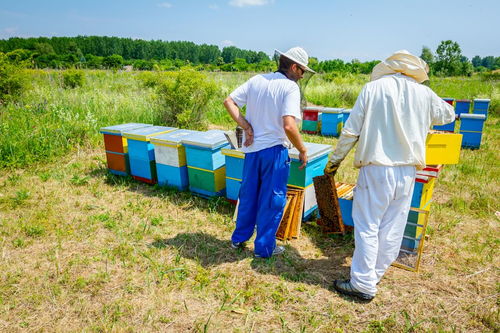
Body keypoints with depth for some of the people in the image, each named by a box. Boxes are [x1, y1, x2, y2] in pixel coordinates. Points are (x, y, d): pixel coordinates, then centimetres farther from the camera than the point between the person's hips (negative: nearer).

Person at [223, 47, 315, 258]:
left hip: (252, 148, 6)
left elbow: (229, 101, 1)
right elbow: (289, 125, -24)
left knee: (248, 195, 20)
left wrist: (246, 126, -3)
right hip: (274, 150, -6)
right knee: (272, 199, 10)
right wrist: (302, 150, -11)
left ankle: (239, 238, 35)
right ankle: (264, 247, 22)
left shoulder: (256, 80, 5)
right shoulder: (291, 87, -13)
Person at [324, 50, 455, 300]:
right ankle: (376, 273, 29)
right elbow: (448, 115, 26)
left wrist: (334, 160, 4)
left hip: (376, 169, -3)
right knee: (392, 227, 14)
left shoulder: (373, 88, -3)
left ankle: (363, 284, 9)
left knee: (367, 227, 3)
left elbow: (351, 131, -6)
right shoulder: (424, 94, 5)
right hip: (407, 170, 4)